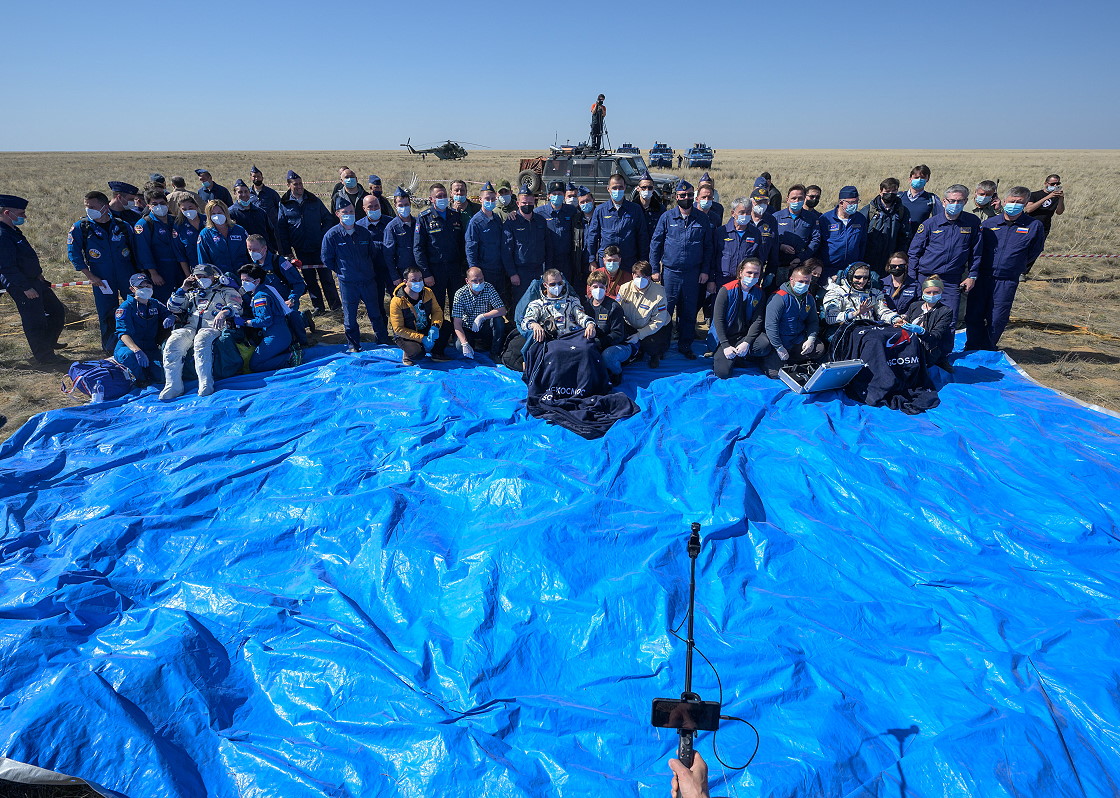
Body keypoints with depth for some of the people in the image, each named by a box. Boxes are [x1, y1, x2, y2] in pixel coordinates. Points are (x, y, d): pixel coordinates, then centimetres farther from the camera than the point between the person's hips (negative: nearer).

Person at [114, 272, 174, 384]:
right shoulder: (126, 306, -7)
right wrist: (137, 350, -38)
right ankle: (141, 379, -11)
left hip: (150, 349, 3)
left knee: (159, 376, -24)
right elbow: (123, 333, -18)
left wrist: (170, 318, -15)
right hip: (127, 347, -3)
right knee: (129, 355, -41)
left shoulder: (155, 304, 11)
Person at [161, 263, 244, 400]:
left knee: (201, 342, -40)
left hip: (212, 327, -4)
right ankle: (173, 386, -31)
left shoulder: (226, 291, 21)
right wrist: (183, 289, 19)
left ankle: (206, 384, -47)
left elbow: (236, 307, 2)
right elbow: (173, 308, 28)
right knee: (173, 343, -28)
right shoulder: (192, 294, 35)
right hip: (190, 327, 5)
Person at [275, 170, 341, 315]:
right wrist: (286, 252, -1)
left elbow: (328, 219, 10)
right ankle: (318, 307, 15)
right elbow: (280, 230, 6)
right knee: (310, 280, 6)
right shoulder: (284, 205, 4)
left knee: (326, 277, 1)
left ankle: (335, 305, 11)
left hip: (319, 247, -1)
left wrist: (324, 237, -4)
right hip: (301, 250, 1)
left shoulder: (314, 201, 5)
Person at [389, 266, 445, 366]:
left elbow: (437, 311, -1)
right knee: (418, 353, -35)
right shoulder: (397, 302, -22)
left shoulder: (428, 292, -7)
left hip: (426, 329, 5)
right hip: (406, 335, -5)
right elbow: (398, 329, -21)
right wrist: (422, 338, -28)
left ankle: (437, 353, 3)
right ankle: (408, 354, 4)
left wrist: (435, 326, -25)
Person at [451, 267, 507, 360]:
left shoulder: (488, 288, -13)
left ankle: (495, 353, -11)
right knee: (460, 346, -29)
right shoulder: (460, 294, -17)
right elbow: (457, 323, -19)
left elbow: (502, 310, -20)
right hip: (468, 330, -1)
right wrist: (465, 344, -32)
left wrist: (482, 317, -32)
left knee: (499, 320, -28)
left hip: (485, 327, 1)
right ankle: (472, 343, 10)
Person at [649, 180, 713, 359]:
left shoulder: (702, 218, 4)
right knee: (665, 310, 2)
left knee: (689, 312, 8)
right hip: (670, 271, -1)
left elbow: (708, 246, 9)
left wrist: (705, 270, 3)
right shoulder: (667, 217, 0)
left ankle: (685, 345, 21)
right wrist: (655, 269, -2)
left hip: (693, 274, 1)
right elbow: (655, 243, 3)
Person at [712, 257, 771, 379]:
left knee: (765, 345, -28)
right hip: (724, 337, -4)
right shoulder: (726, 290, -10)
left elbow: (757, 320, -3)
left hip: (744, 336, 4)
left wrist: (747, 342, -19)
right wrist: (726, 346, -20)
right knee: (722, 373, -22)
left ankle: (737, 356, -2)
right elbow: (718, 319, -13)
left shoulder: (759, 293, 2)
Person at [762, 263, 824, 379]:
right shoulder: (779, 298, -17)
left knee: (819, 348, -15)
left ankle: (789, 362, 0)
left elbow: (813, 321, 17)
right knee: (775, 373, -20)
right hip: (778, 342, -6)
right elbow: (771, 325, -20)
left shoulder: (809, 298, 7)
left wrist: (811, 339, -3)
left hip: (798, 341, 7)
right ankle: (769, 360, 15)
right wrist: (779, 348, -20)